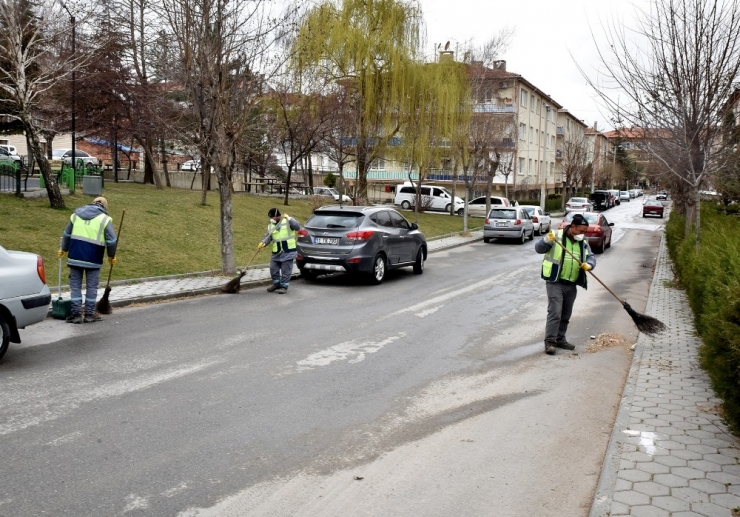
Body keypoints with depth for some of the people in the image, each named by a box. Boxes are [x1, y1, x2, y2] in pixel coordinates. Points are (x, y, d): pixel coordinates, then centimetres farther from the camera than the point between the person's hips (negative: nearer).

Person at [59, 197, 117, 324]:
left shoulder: (76, 214, 11)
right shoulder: (105, 219, -2)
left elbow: (67, 234, 19)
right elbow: (111, 240, -6)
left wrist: (64, 249, 35)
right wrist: (111, 256, 11)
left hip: (75, 256, 3)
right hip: (93, 258, -3)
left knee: (75, 285, 9)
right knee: (91, 287, 8)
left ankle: (76, 314, 7)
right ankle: (89, 314, 12)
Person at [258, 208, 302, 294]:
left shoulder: (288, 221, -3)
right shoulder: (270, 226, 10)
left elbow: (297, 227, -15)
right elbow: (268, 236, 3)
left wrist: (289, 219, -25)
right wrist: (263, 243, -16)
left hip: (288, 251, -5)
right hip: (276, 252, 5)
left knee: (286, 270, -2)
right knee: (273, 269, 9)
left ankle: (284, 286, 9)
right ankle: (276, 284, 28)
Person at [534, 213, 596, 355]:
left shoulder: (583, 243, 8)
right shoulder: (556, 236, -9)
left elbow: (591, 257, 8)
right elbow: (538, 248, -11)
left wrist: (589, 265, -15)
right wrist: (547, 240, -32)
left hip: (571, 285, 6)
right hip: (555, 283, -6)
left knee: (566, 315, 14)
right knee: (555, 313, -13)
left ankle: (560, 339, 26)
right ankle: (549, 341, -8)